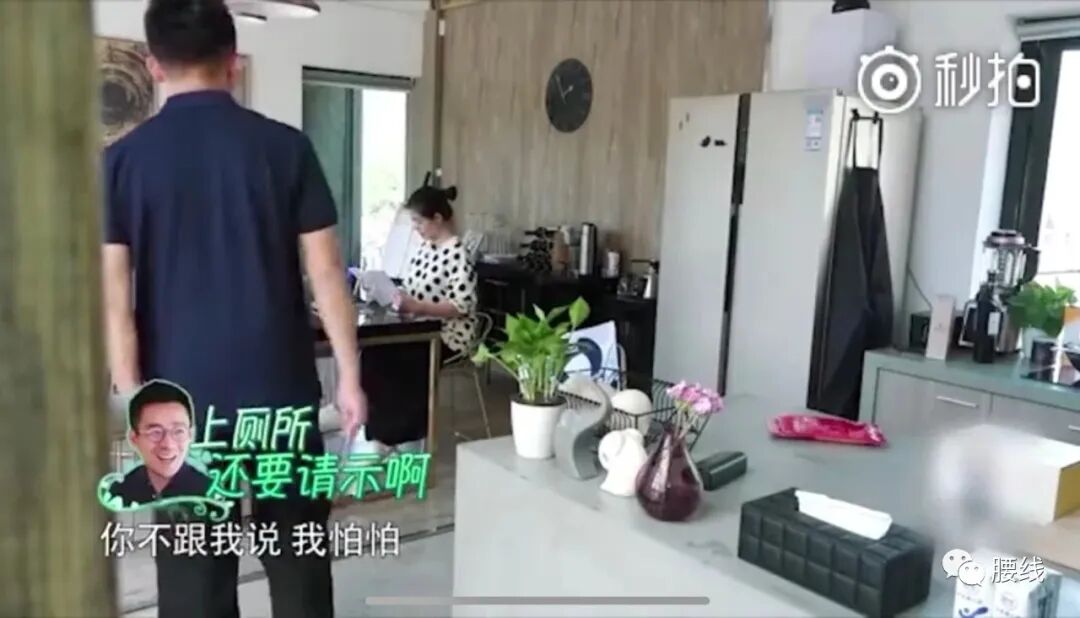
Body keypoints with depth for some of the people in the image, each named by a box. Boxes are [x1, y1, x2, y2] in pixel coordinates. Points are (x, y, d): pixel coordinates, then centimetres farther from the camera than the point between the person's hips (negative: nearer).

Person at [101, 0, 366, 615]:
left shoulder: (123, 160, -2)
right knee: (298, 555, 14)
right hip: (280, 386, 0)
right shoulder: (287, 147, -3)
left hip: (181, 395, 1)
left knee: (195, 567, 12)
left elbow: (115, 296, -5)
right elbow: (325, 272, -4)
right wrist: (350, 375, 3)